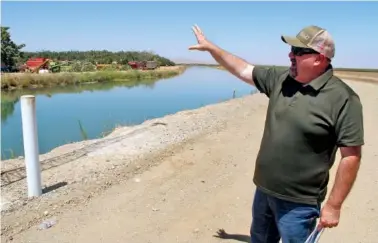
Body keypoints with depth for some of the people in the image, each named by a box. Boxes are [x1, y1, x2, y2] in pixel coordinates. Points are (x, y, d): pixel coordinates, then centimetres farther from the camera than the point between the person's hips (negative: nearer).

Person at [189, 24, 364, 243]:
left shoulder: (343, 99, -19)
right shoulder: (280, 79, -1)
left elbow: (351, 156, -18)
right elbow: (244, 70, 9)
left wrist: (334, 205, -16)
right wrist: (210, 46, 10)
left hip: (298, 203, -6)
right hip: (264, 190, 7)